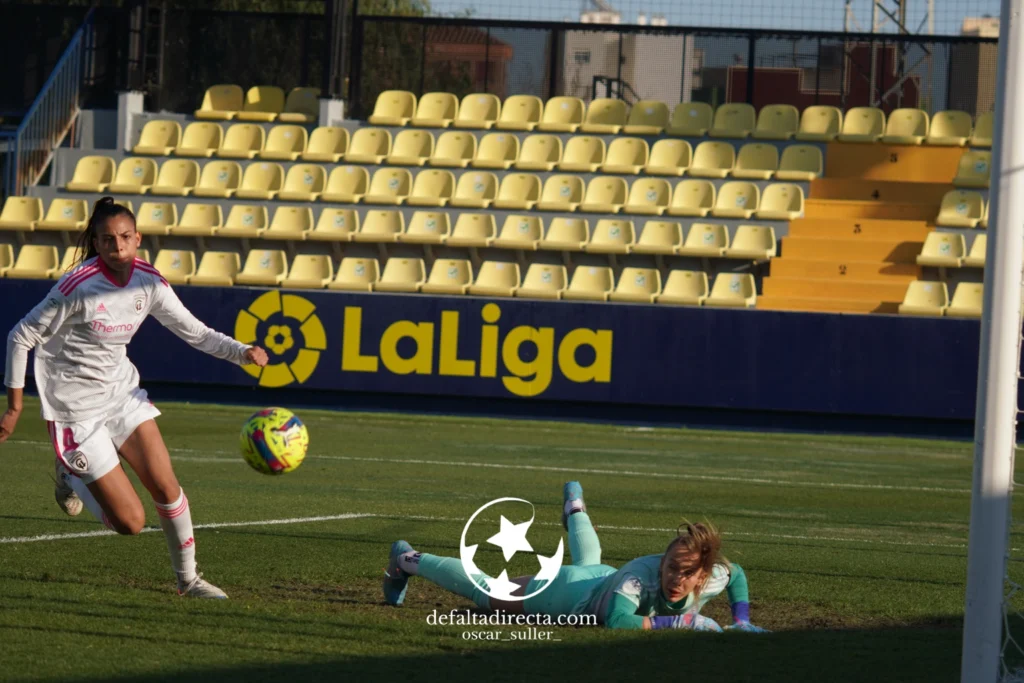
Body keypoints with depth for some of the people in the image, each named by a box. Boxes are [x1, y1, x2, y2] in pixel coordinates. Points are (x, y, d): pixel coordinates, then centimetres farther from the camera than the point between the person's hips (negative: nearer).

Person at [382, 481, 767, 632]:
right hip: (574, 593, -7)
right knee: (485, 591, 15)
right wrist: (679, 621, -57)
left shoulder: (713, 579, -32)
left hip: (604, 578, 7)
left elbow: (738, 574, -8)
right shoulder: (642, 573, -49)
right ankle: (408, 561, 38)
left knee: (588, 565, 45)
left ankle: (575, 507, 77)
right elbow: (617, 621, -62)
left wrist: (742, 622, -17)